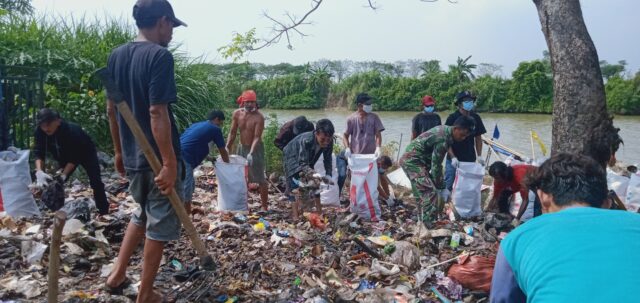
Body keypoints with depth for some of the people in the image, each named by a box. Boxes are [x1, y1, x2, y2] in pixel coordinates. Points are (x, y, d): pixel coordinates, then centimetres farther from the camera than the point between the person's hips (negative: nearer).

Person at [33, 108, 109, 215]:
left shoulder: (72, 130, -41)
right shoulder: (39, 132, -25)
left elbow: (74, 157, -35)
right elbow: (39, 153, -25)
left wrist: (63, 175, -43)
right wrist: (39, 172, -42)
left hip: (85, 152, -5)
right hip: (64, 156, 5)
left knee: (95, 182, -13)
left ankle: (104, 213, -7)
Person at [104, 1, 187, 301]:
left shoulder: (115, 56, 8)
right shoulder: (160, 56, -16)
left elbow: (111, 109, 13)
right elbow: (157, 113, -24)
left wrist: (119, 151, 21)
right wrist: (170, 163, -23)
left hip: (131, 157, 8)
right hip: (158, 159, -7)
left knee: (142, 214, 28)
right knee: (159, 224, 8)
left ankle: (118, 273, 29)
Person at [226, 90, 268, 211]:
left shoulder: (259, 117, -19)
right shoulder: (237, 113, -4)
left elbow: (257, 137, -23)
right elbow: (232, 133, 1)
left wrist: (251, 153, -34)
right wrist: (227, 148, -5)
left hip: (255, 149, -6)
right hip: (241, 147, 6)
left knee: (260, 179, -3)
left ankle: (264, 207, 6)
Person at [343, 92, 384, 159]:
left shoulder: (374, 118, 2)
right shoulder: (351, 119, 0)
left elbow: (378, 135, 1)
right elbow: (345, 136, 5)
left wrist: (378, 148, -16)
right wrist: (347, 148, -12)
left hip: (371, 154, 1)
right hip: (355, 155, -1)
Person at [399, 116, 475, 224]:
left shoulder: (445, 130, 6)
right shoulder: (442, 139, -24)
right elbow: (436, 166, -19)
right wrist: (442, 188, -10)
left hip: (412, 160, 10)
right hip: (412, 160, -10)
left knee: (423, 193, 15)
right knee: (430, 192, -14)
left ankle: (424, 222, 24)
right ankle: (429, 225, -11)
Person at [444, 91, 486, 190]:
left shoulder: (475, 118, 2)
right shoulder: (452, 118, -10)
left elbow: (478, 138, 11)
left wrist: (479, 156, 3)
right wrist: (453, 157, -18)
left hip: (470, 160, 4)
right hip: (453, 159, -3)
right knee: (447, 186, 2)